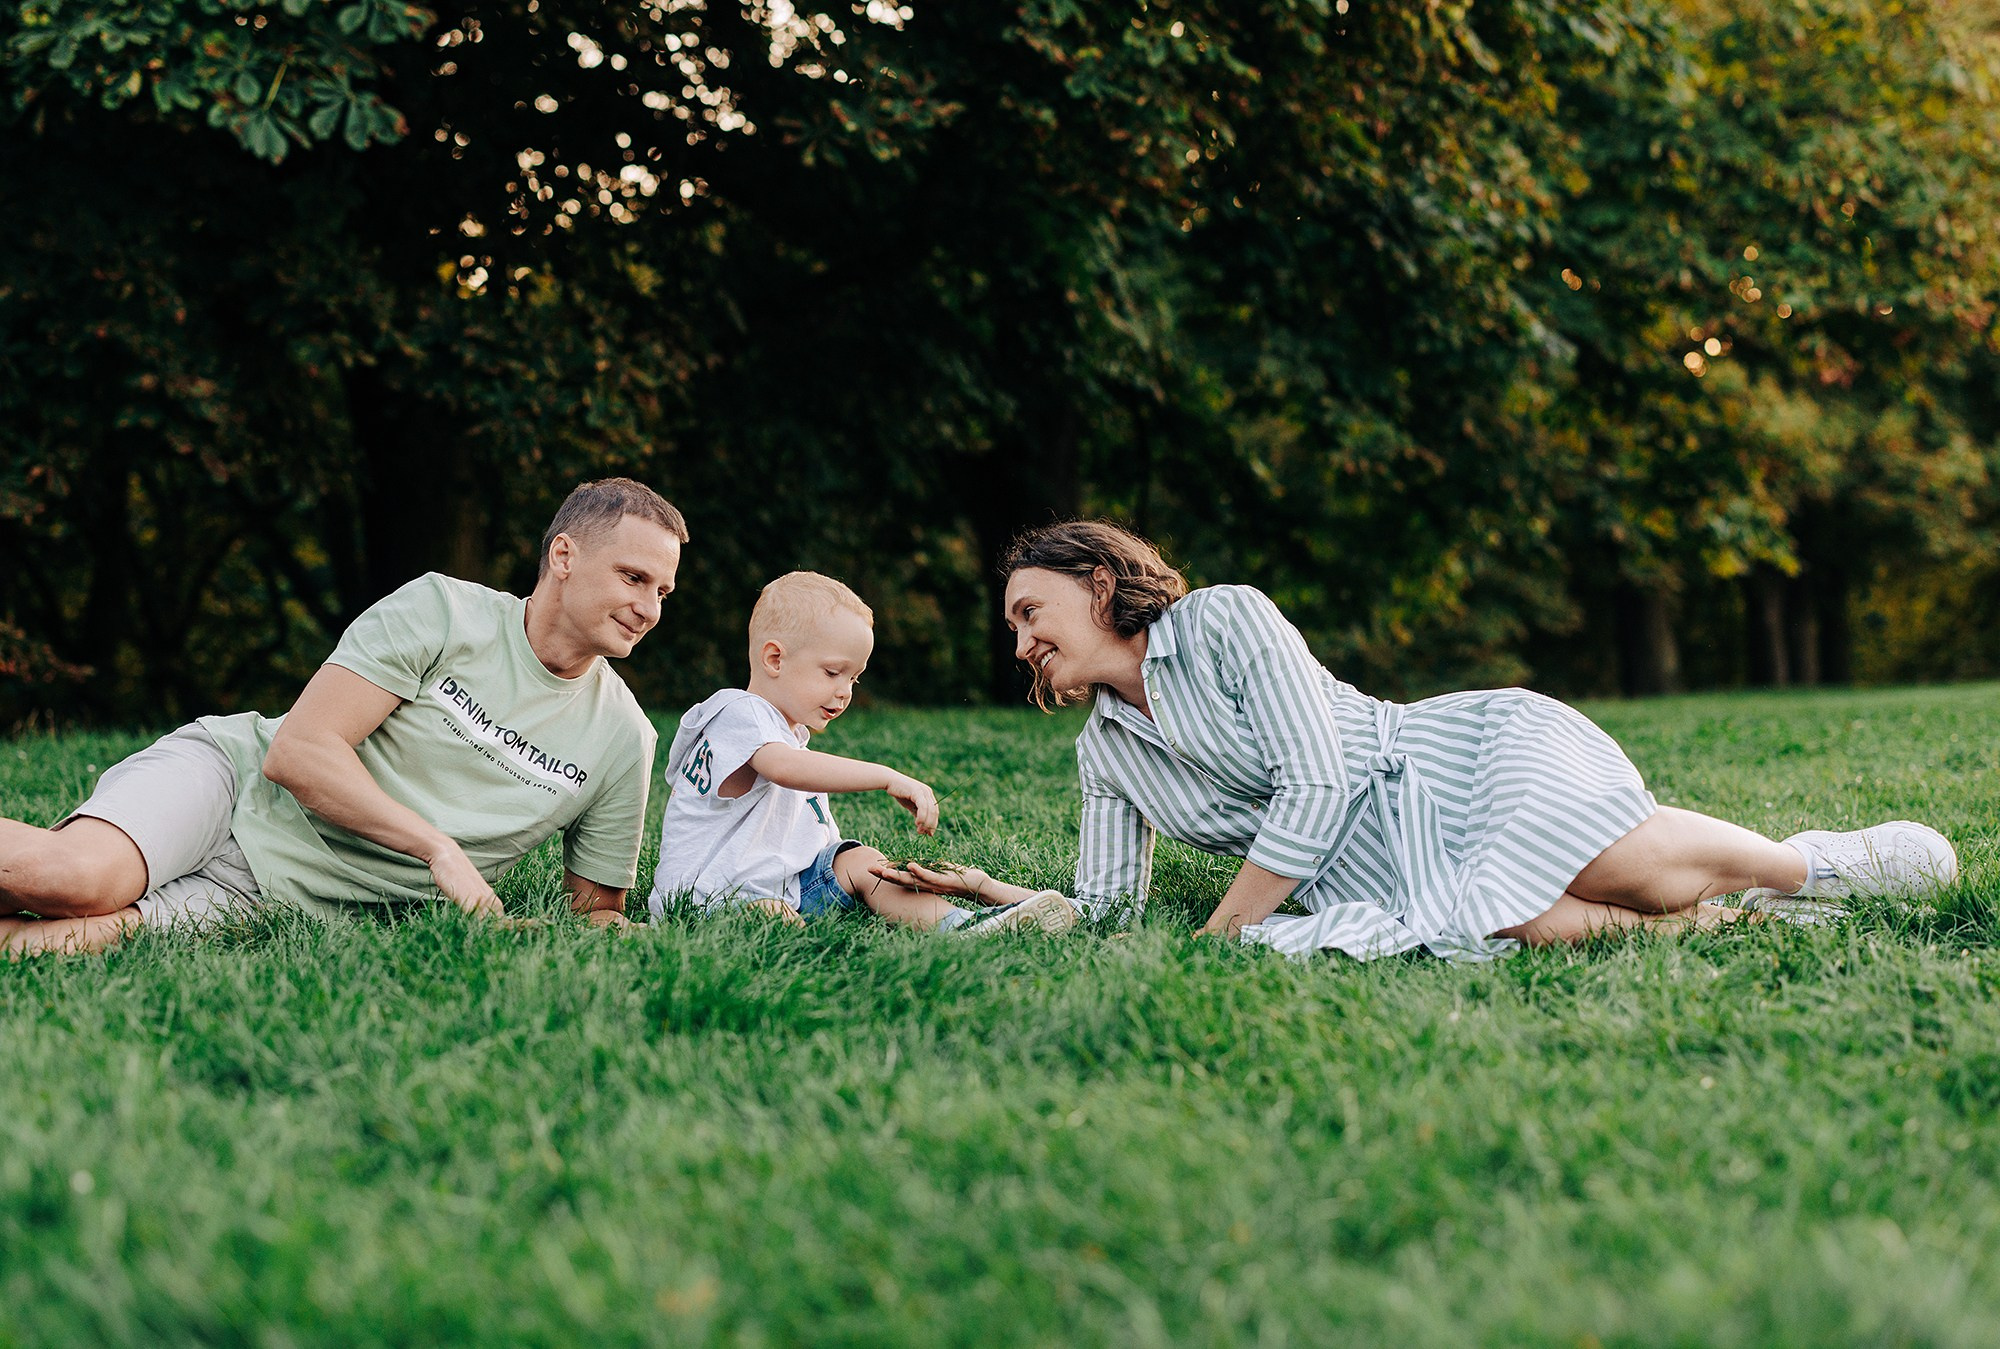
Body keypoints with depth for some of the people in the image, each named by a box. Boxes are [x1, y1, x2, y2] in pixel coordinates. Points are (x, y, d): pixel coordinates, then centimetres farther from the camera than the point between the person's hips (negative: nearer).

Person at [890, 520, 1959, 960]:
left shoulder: (1226, 620, -5)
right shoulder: (1105, 752, 18)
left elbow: (1315, 785, -14)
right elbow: (1100, 907, 17)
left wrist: (1220, 935, -12)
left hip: (1488, 752, -5)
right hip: (1381, 865, 5)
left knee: (1635, 871, -34)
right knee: (1515, 924, -33)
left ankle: (1814, 863, -1)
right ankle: (1728, 913, -9)